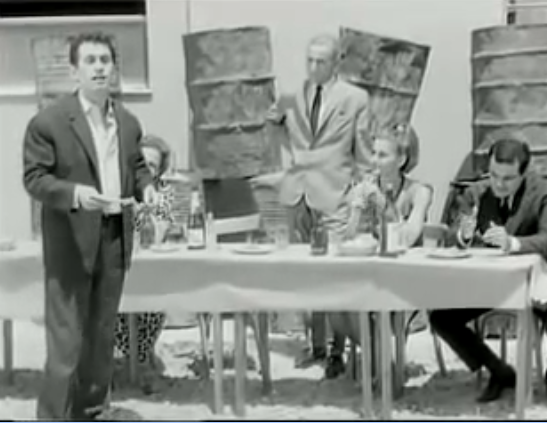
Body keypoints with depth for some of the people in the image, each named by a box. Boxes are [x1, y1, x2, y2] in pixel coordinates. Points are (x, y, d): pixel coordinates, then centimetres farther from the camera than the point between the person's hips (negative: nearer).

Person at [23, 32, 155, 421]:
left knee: (102, 332, 15)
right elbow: (34, 177, -10)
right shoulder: (49, 122, -9)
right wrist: (75, 193, -27)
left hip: (116, 237, 6)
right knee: (66, 335, -3)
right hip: (71, 240, -6)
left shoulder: (128, 122, 10)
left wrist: (146, 186, -1)